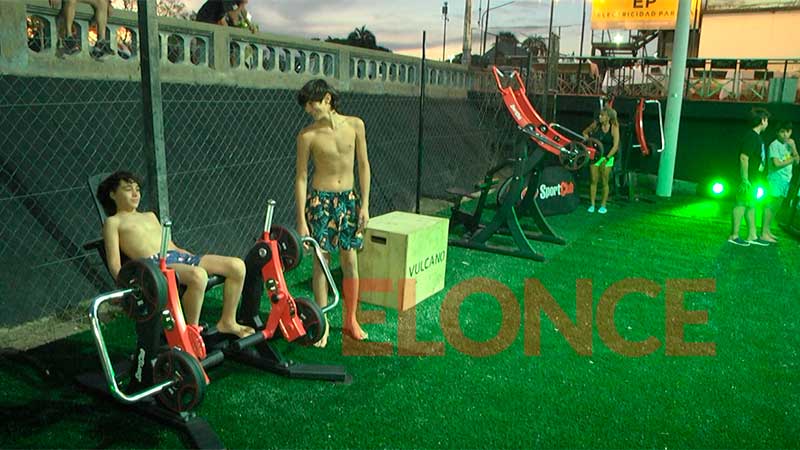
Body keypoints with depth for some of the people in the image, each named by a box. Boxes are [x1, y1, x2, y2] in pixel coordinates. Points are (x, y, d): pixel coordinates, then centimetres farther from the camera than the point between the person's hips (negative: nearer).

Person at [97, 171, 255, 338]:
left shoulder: (150, 216, 33)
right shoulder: (113, 222, 13)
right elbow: (114, 264, 1)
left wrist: (196, 258, 18)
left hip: (179, 256, 7)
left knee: (237, 265, -12)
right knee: (198, 275, -39)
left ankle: (228, 321, 3)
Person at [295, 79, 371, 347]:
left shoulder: (354, 125, -3)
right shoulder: (307, 136, -9)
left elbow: (363, 165, 4)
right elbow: (301, 178, -7)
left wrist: (364, 204, 0)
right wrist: (301, 221, -10)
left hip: (349, 199, 3)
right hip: (320, 201, -2)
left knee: (350, 262, 9)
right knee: (321, 262, 3)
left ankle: (350, 320, 24)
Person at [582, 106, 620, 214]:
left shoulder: (614, 128, -10)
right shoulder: (596, 124, -3)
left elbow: (615, 146, -13)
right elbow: (585, 132, 16)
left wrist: (606, 159, -19)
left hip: (607, 157, -2)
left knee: (604, 182, 3)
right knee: (593, 181, 3)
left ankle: (603, 205, 13)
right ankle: (592, 204, 11)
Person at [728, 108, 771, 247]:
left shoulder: (756, 137, 14)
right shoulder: (751, 136, -16)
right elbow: (743, 158, -23)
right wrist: (745, 179, -25)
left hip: (754, 179, 10)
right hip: (748, 180, -10)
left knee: (751, 205, 14)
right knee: (741, 204, -5)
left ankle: (752, 236, 22)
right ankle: (734, 235, 2)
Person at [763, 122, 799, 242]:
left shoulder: (789, 144, 12)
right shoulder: (774, 145, -10)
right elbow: (777, 164, -17)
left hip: (786, 179, 8)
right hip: (776, 179, -8)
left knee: (776, 206, 10)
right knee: (770, 206, -8)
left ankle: (767, 230, 16)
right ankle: (763, 233, -7)